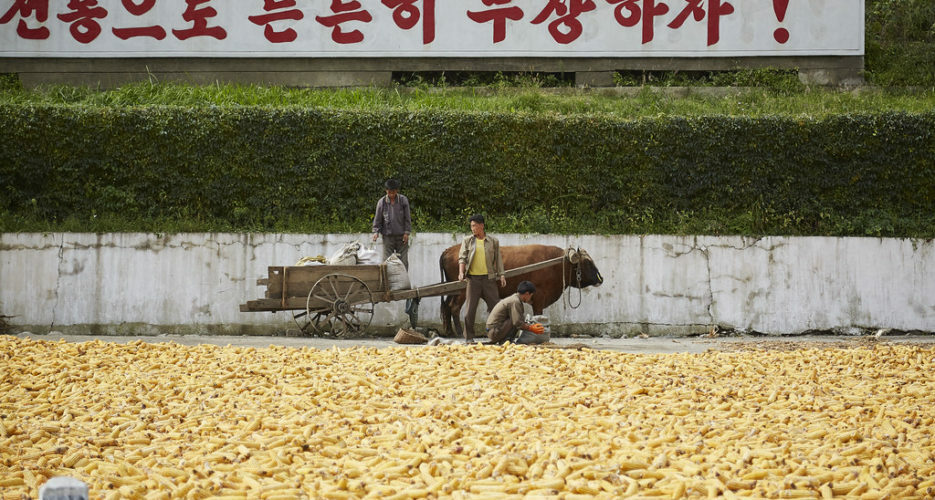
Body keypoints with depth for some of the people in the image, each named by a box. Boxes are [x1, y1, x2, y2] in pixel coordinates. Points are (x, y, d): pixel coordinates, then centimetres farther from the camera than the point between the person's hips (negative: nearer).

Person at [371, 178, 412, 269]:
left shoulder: (403, 200, -1)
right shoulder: (382, 202, 0)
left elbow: (407, 218, 2)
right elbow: (377, 218, 5)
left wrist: (407, 232, -4)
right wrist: (376, 231, -5)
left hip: (401, 235, 0)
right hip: (388, 236, 0)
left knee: (403, 260, 1)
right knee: (387, 260, -2)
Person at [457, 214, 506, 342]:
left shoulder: (493, 241, 8)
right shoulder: (467, 241, 7)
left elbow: (498, 259, 11)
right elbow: (462, 258, 2)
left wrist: (501, 275, 3)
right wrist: (461, 272, -13)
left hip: (489, 278, 0)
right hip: (473, 278, 0)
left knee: (495, 307, 0)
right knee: (470, 309, -1)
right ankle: (469, 337, 6)